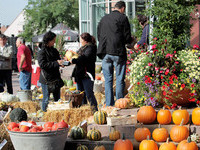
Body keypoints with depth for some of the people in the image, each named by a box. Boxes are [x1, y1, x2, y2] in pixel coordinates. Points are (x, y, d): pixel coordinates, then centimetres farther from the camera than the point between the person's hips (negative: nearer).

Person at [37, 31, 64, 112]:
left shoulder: (54, 50, 11)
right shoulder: (41, 52, -10)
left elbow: (58, 60, 22)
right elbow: (42, 64, -20)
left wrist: (61, 63, -2)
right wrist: (56, 63, -23)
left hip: (56, 78, 7)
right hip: (46, 79, -7)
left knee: (57, 99, 10)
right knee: (46, 99, -1)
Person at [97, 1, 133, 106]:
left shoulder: (104, 19, 14)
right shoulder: (122, 18, -1)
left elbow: (99, 36, 17)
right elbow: (127, 38, -4)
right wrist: (131, 41, 17)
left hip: (105, 52, 5)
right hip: (118, 52, -4)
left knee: (108, 80, 8)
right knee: (120, 79, 1)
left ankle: (109, 104, 8)